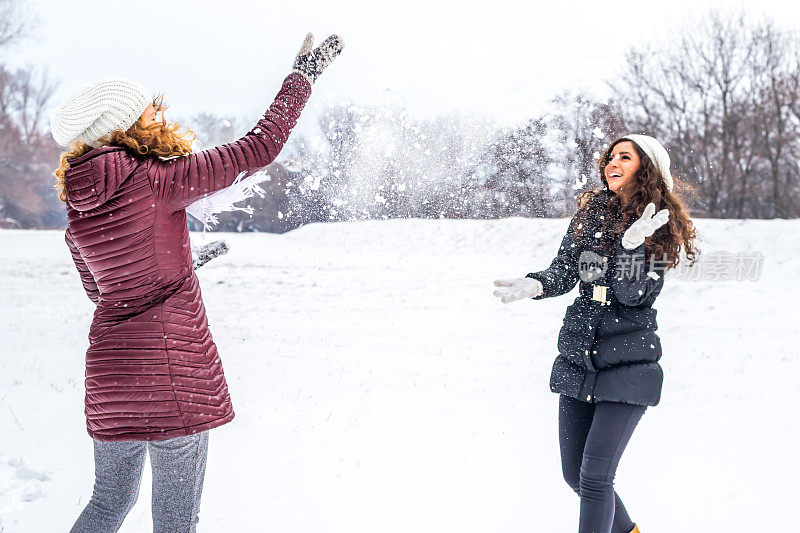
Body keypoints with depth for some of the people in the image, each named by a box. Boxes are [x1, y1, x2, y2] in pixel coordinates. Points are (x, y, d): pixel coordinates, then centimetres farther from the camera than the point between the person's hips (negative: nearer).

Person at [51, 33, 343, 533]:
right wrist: (304, 74, 1)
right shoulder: (157, 180, -14)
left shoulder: (78, 206, 5)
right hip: (172, 375, -6)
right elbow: (259, 147, -11)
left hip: (110, 375, 7)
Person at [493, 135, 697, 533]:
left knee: (595, 475, -11)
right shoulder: (590, 213, 8)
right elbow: (563, 273, 4)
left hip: (627, 363, -5)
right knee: (574, 473, 12)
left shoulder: (661, 228, -4)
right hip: (578, 357, 5)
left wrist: (631, 245, -27)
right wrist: (533, 286, -16)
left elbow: (633, 294, -13)